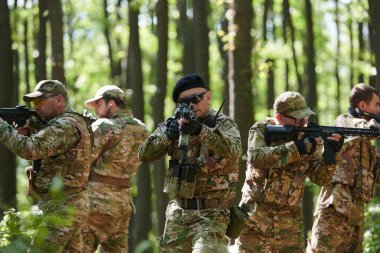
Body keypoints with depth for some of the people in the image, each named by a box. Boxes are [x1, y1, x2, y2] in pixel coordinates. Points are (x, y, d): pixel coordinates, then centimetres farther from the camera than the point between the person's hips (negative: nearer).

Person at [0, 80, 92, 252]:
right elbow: (40, 152, 19)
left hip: (62, 208, -10)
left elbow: (29, 149, -28)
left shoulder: (66, 126, -17)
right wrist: (26, 133, 0)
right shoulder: (65, 124, 17)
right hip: (68, 205, 10)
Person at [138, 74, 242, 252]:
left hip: (210, 214, -5)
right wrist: (166, 136, -19)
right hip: (178, 213, 5)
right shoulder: (175, 124, 7)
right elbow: (144, 154, 0)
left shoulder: (223, 124, -5)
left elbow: (233, 151, -26)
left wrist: (200, 130, -37)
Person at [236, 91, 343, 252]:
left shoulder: (308, 137, 0)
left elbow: (320, 177, -6)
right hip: (255, 217, -3)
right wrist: (296, 148, -31)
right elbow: (256, 158, -26)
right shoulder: (262, 130, -6)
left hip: (290, 221, 3)